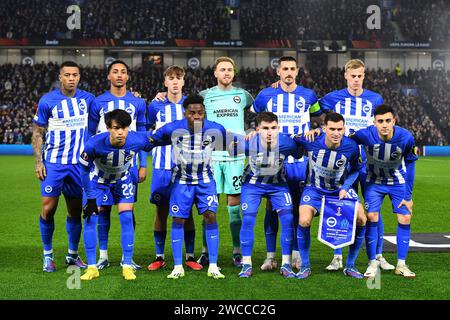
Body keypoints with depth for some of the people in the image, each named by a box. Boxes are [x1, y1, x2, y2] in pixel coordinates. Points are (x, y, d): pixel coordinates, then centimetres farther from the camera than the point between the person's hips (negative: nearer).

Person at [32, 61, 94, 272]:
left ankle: (73, 254, 23)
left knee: (75, 211, 9)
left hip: (79, 163, 3)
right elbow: (37, 132, 0)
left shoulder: (87, 99, 4)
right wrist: (38, 161, -6)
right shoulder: (48, 101, -4)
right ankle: (48, 256, 11)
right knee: (48, 209, -4)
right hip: (54, 163, -3)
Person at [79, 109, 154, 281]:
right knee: (90, 218, -9)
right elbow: (85, 169, -19)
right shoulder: (94, 144, -36)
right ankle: (92, 267, 2)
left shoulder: (137, 140, -33)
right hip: (98, 180, -1)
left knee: (127, 218, -9)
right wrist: (90, 198, -16)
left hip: (123, 180, 1)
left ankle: (127, 266, 1)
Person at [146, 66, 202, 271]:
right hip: (162, 167, 0)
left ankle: (190, 256, 10)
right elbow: (148, 133, 18)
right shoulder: (156, 106, 4)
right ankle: (159, 257, 12)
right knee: (161, 210, 3)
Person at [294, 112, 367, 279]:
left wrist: (345, 187, -15)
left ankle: (350, 266, 6)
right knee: (304, 221, -23)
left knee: (361, 220, -12)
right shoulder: (311, 141, -25)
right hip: (315, 188, -1)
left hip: (341, 188, 2)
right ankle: (305, 266, -1)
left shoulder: (351, 147, -21)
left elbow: (354, 170, -2)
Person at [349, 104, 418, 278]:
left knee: (405, 218, -5)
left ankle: (401, 264, 7)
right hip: (374, 181, -1)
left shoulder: (406, 138, -26)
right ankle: (373, 263, 2)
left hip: (398, 182, 1)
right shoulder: (365, 135, -30)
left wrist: (408, 195, -7)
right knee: (371, 217, -11)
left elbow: (410, 165, -10)